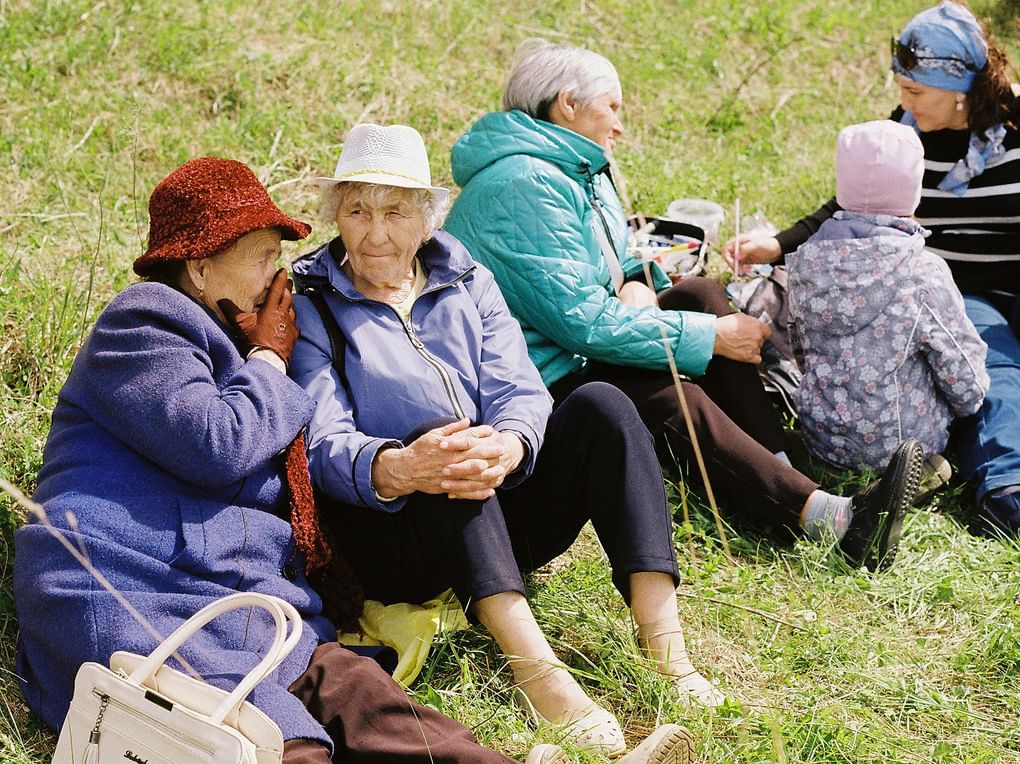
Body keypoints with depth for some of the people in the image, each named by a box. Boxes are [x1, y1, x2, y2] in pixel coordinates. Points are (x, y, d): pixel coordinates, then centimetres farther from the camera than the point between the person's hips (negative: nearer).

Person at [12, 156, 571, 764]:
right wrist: (270, 361, 3)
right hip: (125, 604, -7)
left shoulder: (228, 339, 32)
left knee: (349, 690, -22)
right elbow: (215, 445, -16)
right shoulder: (144, 322, 1)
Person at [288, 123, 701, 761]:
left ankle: (667, 653, -30)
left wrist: (509, 446, -29)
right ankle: (539, 674, -48)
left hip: (500, 519, 4)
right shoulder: (310, 308, 0)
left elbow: (521, 393, -3)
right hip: (391, 532, -4)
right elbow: (323, 445, -14)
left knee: (599, 405, -19)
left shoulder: (468, 283, 12)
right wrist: (396, 469, -38)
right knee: (435, 432, -34)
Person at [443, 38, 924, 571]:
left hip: (579, 352, 11)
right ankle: (829, 517, -37)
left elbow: (624, 263, 21)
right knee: (677, 403, -30)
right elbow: (582, 321, -26)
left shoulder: (579, 169, 14)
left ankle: (781, 468, -17)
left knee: (698, 295, -5)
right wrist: (710, 337, -21)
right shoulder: (525, 186, -21)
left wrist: (637, 285, -7)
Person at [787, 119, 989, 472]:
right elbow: (966, 386, -13)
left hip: (821, 439, 4)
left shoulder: (805, 261, -9)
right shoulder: (924, 276, -22)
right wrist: (967, 401, 9)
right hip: (904, 444, -4)